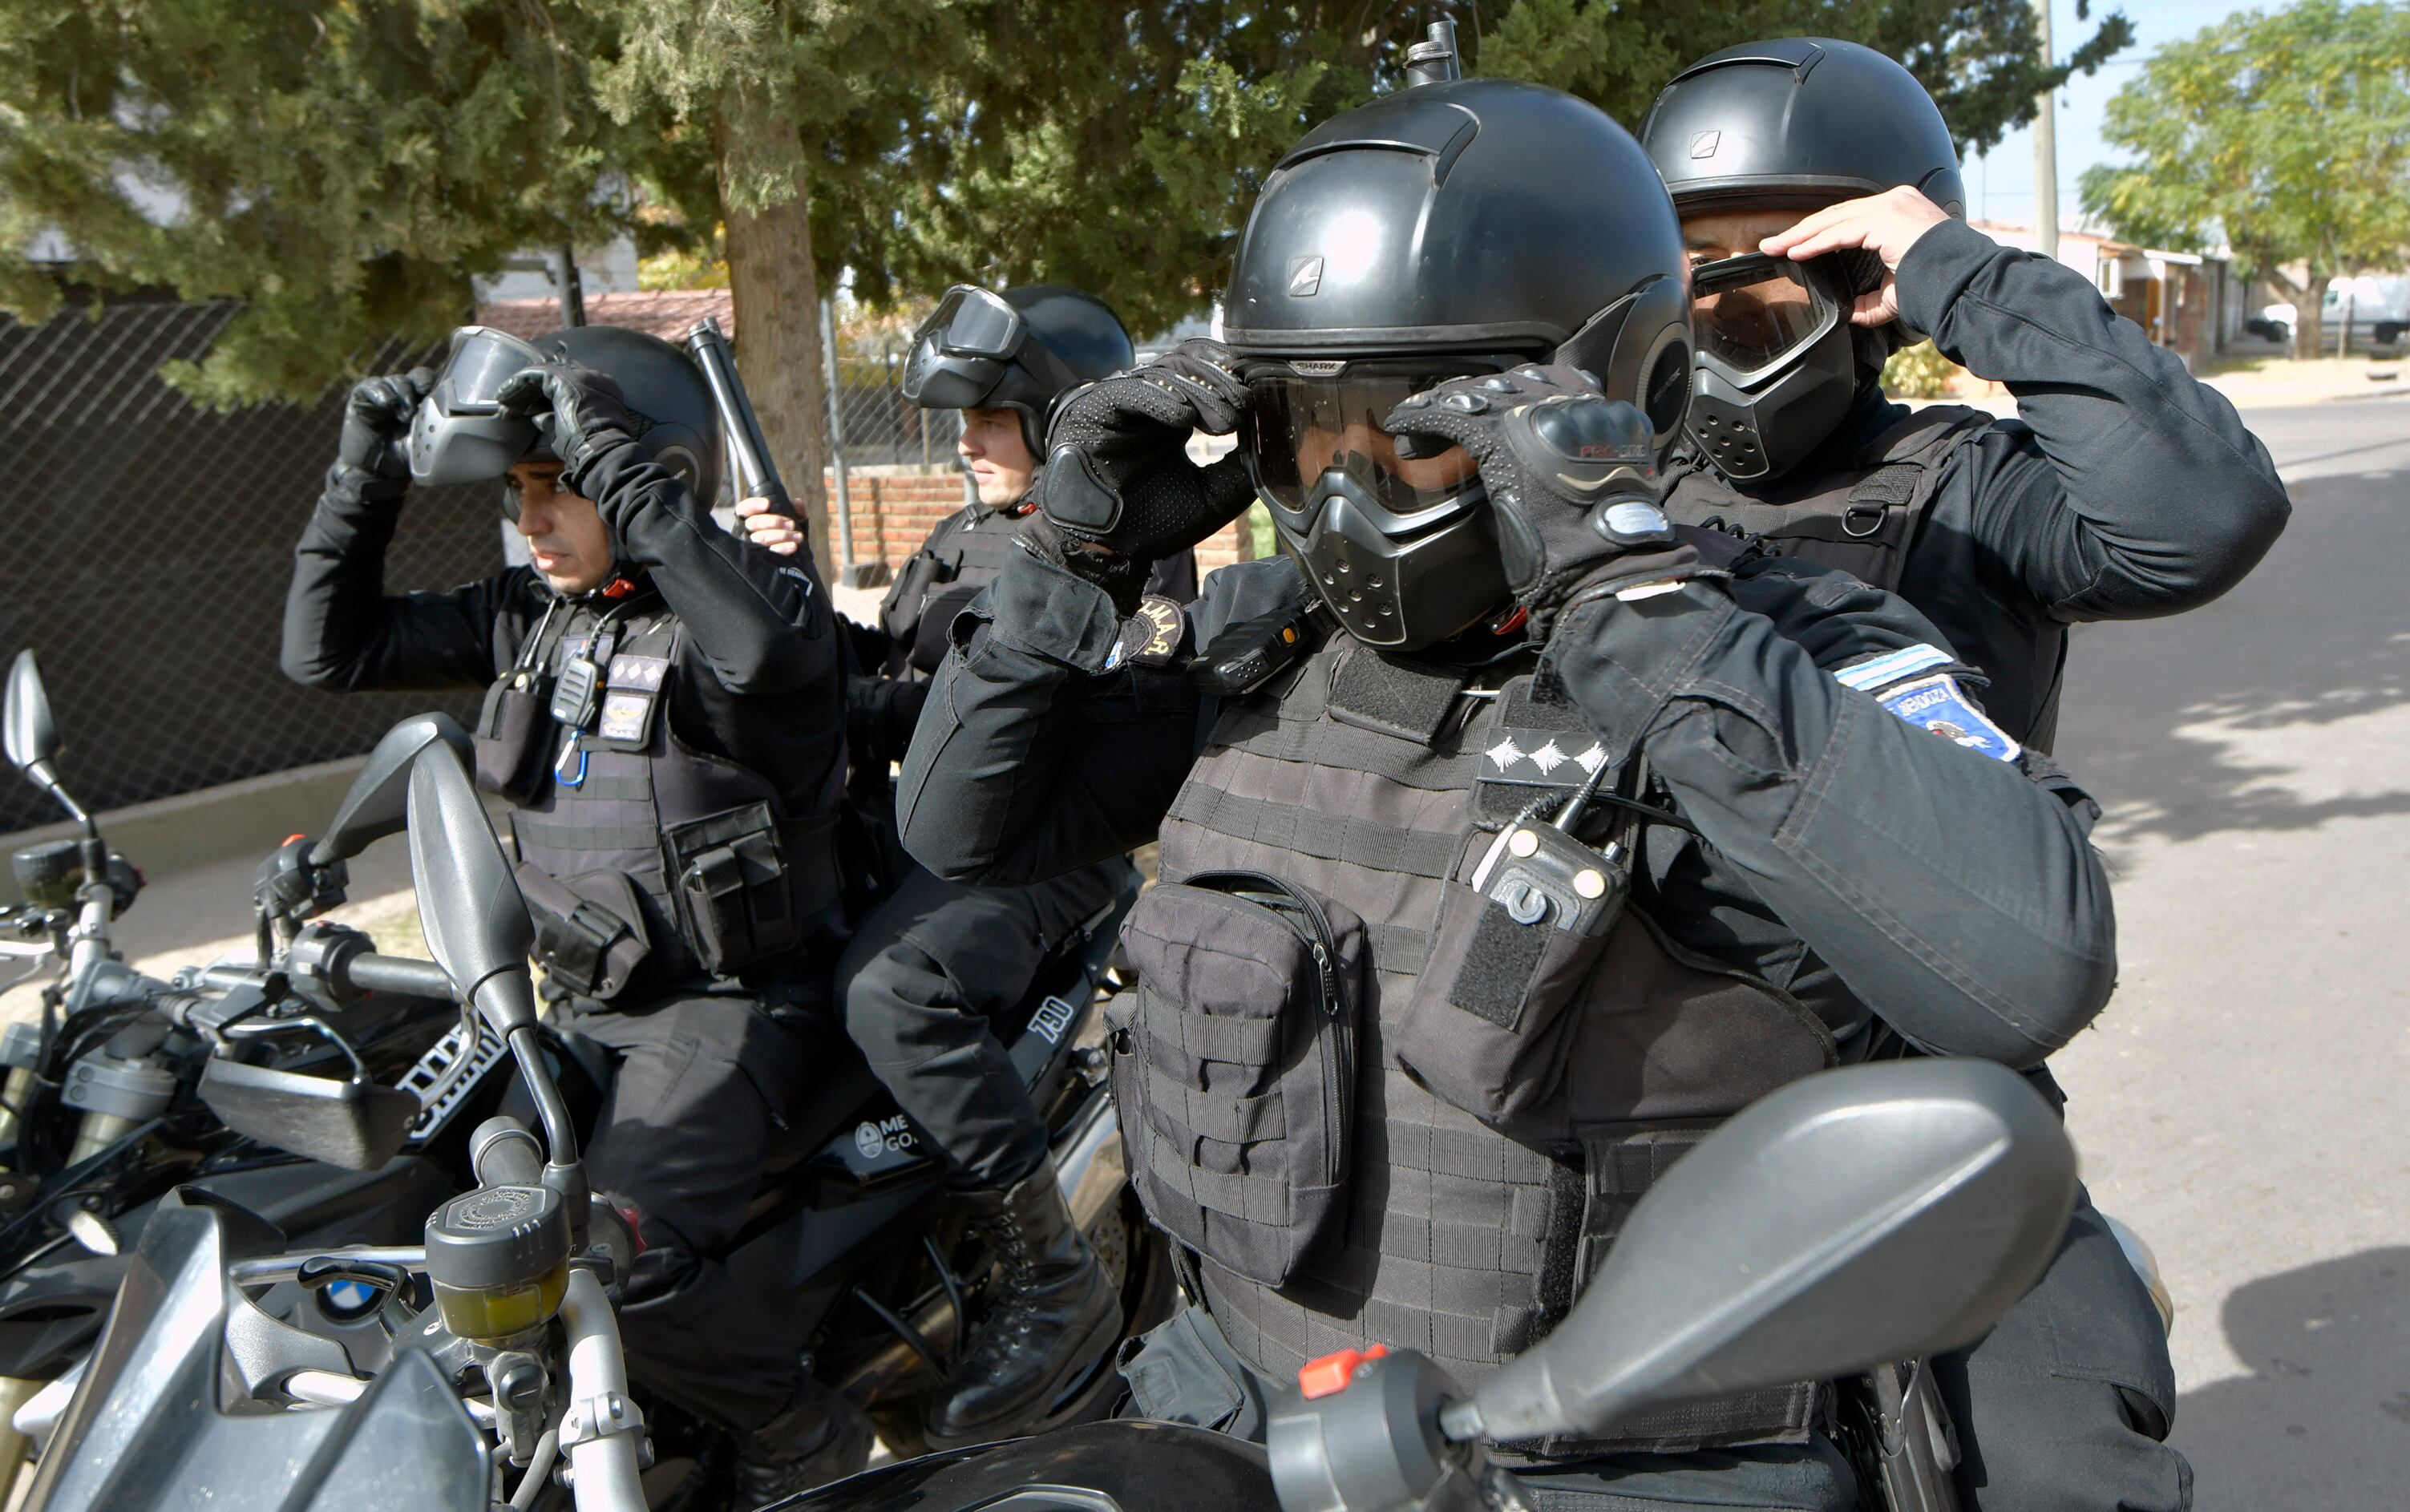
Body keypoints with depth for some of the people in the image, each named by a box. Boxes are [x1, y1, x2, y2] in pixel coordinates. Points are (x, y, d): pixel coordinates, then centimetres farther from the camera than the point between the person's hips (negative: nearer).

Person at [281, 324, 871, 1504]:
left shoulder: (753, 598, -12)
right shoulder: (529, 615, 10)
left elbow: (770, 646, -38)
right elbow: (330, 650, 14)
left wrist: (620, 464, -35)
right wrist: (363, 481, 3)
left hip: (729, 1005, -8)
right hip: (579, 1003, 8)